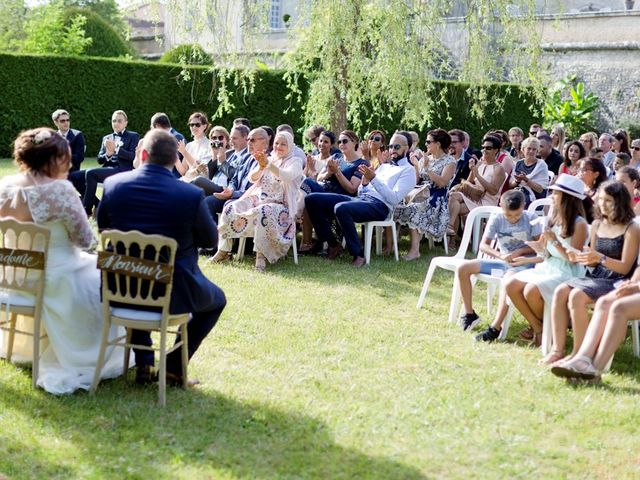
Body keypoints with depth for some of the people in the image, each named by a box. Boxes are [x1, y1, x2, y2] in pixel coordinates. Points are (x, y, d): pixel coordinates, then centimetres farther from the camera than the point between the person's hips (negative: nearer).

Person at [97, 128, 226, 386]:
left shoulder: (113, 184, -8)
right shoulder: (192, 195, -17)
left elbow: (102, 226, 10)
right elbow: (211, 240, -2)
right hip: (173, 293, -3)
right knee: (216, 300, 28)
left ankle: (144, 364, 31)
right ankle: (175, 367, 18)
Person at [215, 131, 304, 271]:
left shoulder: (295, 161, 5)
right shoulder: (268, 159, 20)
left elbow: (288, 177, -19)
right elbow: (252, 178, 6)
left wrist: (268, 165, -32)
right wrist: (261, 167, -15)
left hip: (280, 205, -5)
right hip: (257, 199, 5)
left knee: (263, 212, -39)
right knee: (231, 208, -20)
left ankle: (261, 255, -38)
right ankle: (224, 249, -13)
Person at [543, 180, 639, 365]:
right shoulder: (597, 225, 13)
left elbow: (625, 267, -11)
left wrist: (601, 258, -25)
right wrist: (580, 258, -3)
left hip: (618, 283, -6)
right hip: (596, 278, 6)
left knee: (577, 296, -30)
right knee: (560, 291, -21)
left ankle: (579, 353, -21)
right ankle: (558, 350, -22)